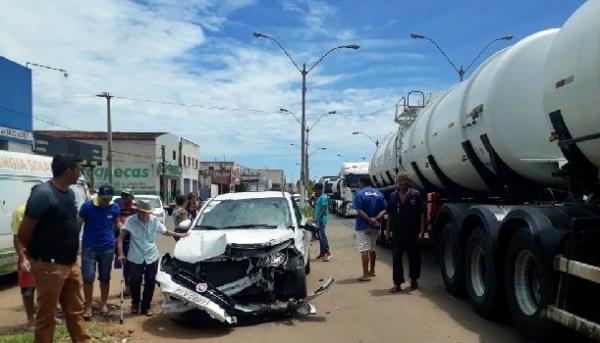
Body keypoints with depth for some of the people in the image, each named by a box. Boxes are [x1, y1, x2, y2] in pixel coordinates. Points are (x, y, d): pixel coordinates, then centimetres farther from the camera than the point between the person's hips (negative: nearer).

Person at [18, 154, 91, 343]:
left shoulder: (70, 193, 8)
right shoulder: (43, 194, -18)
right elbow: (23, 233, -16)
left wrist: (71, 253, 11)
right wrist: (37, 252, 1)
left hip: (71, 264, 8)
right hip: (50, 266, -8)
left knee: (75, 311, 17)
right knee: (46, 316, 6)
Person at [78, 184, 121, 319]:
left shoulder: (115, 207, -5)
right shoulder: (87, 206, -10)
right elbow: (78, 224, -2)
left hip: (108, 247, 2)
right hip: (89, 247, -2)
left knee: (105, 278, 11)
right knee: (88, 277, -2)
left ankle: (104, 304, 25)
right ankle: (88, 306, 12)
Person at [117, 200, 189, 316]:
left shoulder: (154, 220, -3)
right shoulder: (130, 221, -11)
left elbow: (165, 232, 9)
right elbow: (121, 237, -11)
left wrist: (180, 235, 7)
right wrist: (121, 253, -18)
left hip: (151, 257, 2)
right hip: (135, 258, -2)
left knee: (150, 283, 5)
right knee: (134, 282, 3)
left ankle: (146, 306, 23)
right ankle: (135, 303, 30)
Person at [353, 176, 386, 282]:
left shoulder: (360, 193, -8)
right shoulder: (379, 194, 8)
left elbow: (359, 211, -18)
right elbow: (384, 210, 0)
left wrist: (369, 220, -16)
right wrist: (376, 219, -13)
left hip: (363, 225, -6)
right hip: (375, 226, 6)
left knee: (364, 250, -6)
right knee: (372, 248, 20)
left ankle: (366, 274, -9)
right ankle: (372, 270, 30)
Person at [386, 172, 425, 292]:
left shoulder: (416, 195, -4)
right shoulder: (393, 196, 7)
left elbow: (422, 213, -5)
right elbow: (390, 214, 12)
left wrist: (422, 230, -11)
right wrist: (388, 230, 8)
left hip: (412, 233, -2)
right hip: (397, 232, 2)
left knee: (413, 257, 11)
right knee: (396, 257, -1)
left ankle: (413, 280, 29)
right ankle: (397, 283, 3)